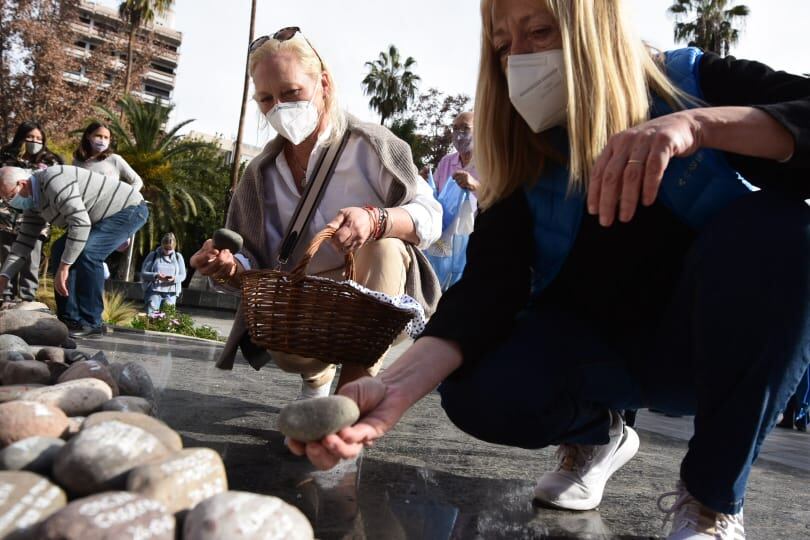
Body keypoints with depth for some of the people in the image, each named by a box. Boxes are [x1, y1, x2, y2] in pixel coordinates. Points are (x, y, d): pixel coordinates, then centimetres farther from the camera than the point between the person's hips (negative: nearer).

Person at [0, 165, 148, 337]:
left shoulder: (53, 180, -27)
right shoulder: (32, 200, 4)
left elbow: (81, 222, -34)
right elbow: (24, 240, 7)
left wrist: (64, 267, -31)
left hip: (130, 208, -10)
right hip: (108, 214, 10)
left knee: (86, 253, -26)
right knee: (61, 249, 5)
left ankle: (90, 322, -15)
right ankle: (69, 318, 8)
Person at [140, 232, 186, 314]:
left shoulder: (178, 257, 10)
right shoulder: (153, 255, 4)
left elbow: (182, 275, 9)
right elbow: (143, 273, 1)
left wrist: (174, 278, -15)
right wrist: (156, 276, -19)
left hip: (171, 292, 1)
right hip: (153, 291, -1)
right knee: (150, 315, -11)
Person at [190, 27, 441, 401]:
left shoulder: (368, 143, -7)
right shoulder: (262, 172, 5)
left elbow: (429, 217, -14)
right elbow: (260, 263, 2)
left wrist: (375, 219, -35)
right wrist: (232, 267, -22)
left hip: (380, 293, -2)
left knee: (384, 245, -34)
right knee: (283, 347, -31)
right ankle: (317, 372, 9)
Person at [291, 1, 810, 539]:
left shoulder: (697, 84, -14)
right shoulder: (521, 166, -9)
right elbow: (487, 290, -22)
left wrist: (699, 124, -45)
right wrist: (397, 386, -39)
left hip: (731, 343, -1)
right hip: (603, 348, 2)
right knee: (481, 394, -26)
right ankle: (597, 435, 11)